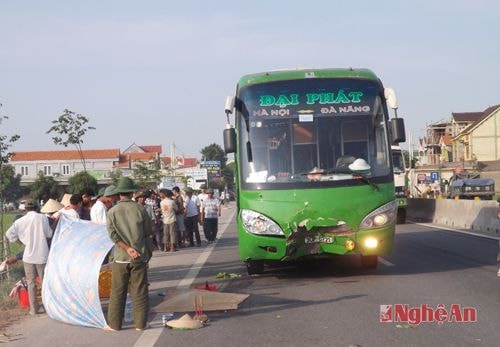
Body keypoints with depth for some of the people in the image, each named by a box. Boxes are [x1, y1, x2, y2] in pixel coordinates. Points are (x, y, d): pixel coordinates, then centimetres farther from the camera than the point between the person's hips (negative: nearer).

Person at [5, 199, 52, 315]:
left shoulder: (21, 221, -3)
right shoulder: (42, 218, -8)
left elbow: (9, 234, 3)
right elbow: (49, 234, -1)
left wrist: (22, 242, 13)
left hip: (28, 256, 1)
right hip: (42, 255, -1)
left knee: (31, 282, 10)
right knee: (45, 281, 9)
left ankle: (33, 308, 10)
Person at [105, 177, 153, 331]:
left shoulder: (112, 211, -3)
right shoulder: (140, 209, -3)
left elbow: (113, 234, -11)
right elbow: (148, 232, 3)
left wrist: (127, 248, -15)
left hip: (121, 258, 0)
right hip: (140, 257, 0)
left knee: (118, 292, 8)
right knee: (140, 292, 6)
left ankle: (114, 324, 12)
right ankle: (140, 323, 10)